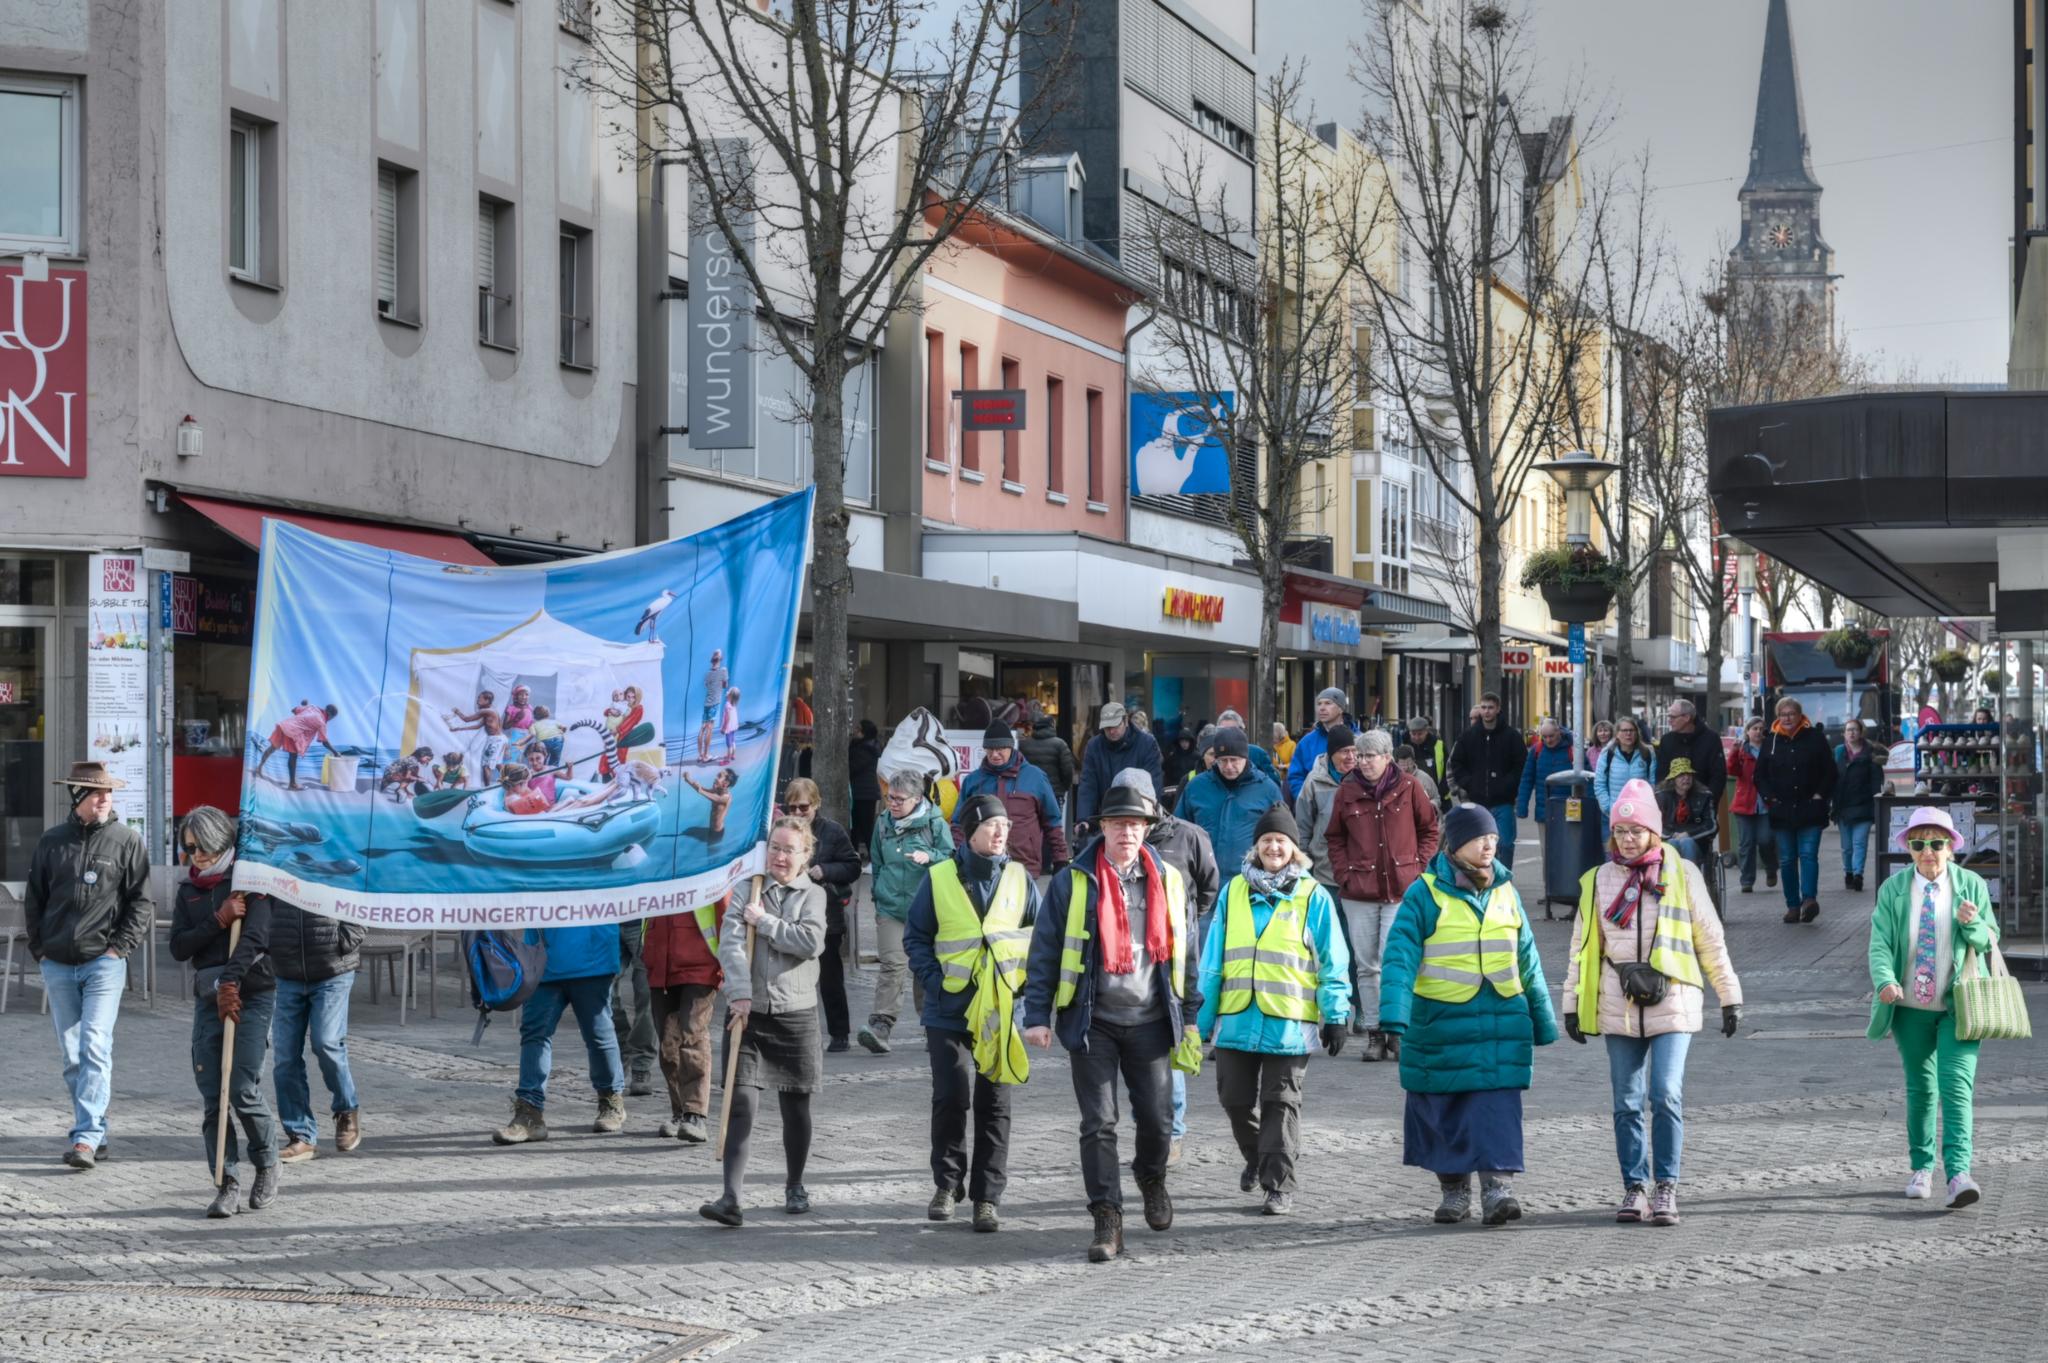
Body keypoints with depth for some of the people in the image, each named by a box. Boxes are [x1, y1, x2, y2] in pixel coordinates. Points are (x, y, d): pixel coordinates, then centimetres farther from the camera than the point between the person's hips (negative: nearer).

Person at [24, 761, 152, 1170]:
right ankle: (96, 1131, 18)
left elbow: (141, 901, 0)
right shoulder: (52, 841, 8)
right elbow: (33, 898, 14)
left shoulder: (126, 840, 0)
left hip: (104, 963, -4)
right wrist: (39, 949, 7)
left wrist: (120, 948, -7)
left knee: (95, 1049, -14)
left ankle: (86, 1136, -16)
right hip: (58, 964, 4)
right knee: (71, 1055, 8)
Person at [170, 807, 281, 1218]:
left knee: (243, 1090, -10)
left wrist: (230, 983, -24)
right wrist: (219, 921, -9)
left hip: (252, 994, -5)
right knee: (212, 1096, -3)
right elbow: (178, 947, 4)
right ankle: (227, 1184, 0)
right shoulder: (189, 890, 14)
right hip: (208, 998, 5)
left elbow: (254, 937, -14)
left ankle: (267, 1165, 13)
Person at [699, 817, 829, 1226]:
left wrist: (764, 922, -10)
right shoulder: (747, 892, 5)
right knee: (741, 1104, -9)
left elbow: (810, 942, -12)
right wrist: (740, 993, -19)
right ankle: (731, 1197, -14)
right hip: (749, 1011, 0)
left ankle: (795, 1187, 27)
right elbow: (730, 944, -7)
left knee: (796, 1105, 9)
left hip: (795, 1012, 0)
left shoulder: (813, 894, 5)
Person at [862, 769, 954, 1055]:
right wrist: (879, 890, 13)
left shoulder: (935, 824, -2)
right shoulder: (883, 824, 9)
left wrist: (929, 857, -20)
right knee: (893, 965, -14)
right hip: (890, 909, 1)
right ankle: (879, 1027, -22)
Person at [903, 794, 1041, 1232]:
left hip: (1002, 1011, 2)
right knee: (952, 1097, -7)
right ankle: (947, 1183, 12)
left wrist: (1025, 982, 0)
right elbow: (916, 936, 6)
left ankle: (987, 1196, 9)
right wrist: (934, 980, -6)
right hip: (950, 1011, -2)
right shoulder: (940, 877, 0)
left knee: (994, 1105, 3)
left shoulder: (1019, 879, 6)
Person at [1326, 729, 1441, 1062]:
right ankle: (1374, 1034, 13)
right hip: (1359, 892, 2)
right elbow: (1335, 837, 14)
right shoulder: (1348, 791, 6)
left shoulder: (1409, 788, 1)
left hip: (1400, 890, -2)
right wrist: (1343, 873, 2)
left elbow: (1430, 830, 9)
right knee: (1366, 966, 6)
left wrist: (1417, 866, -1)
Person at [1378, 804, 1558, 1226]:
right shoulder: (1426, 894, -5)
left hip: (1501, 1018, 2)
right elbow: (1401, 955, -12)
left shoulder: (1505, 891, 9)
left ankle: (1498, 1186, -13)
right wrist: (1394, 1013, -24)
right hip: (1440, 1020, -2)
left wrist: (1543, 1019, 20)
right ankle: (1453, 1189, 20)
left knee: (1498, 1108, -9)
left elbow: (1527, 959, 17)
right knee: (1443, 1110, 7)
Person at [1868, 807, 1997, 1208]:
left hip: (1958, 1006, -2)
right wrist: (1885, 981, -28)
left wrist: (1972, 924, -21)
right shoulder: (1893, 889, -1)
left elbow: (1990, 942, 3)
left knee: (1957, 1086, -15)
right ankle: (1922, 1167, 27)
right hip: (1912, 1008, 2)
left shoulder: (1972, 886, -1)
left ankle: (1958, 1174, -23)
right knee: (1920, 1088, 12)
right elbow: (1880, 942, -8)